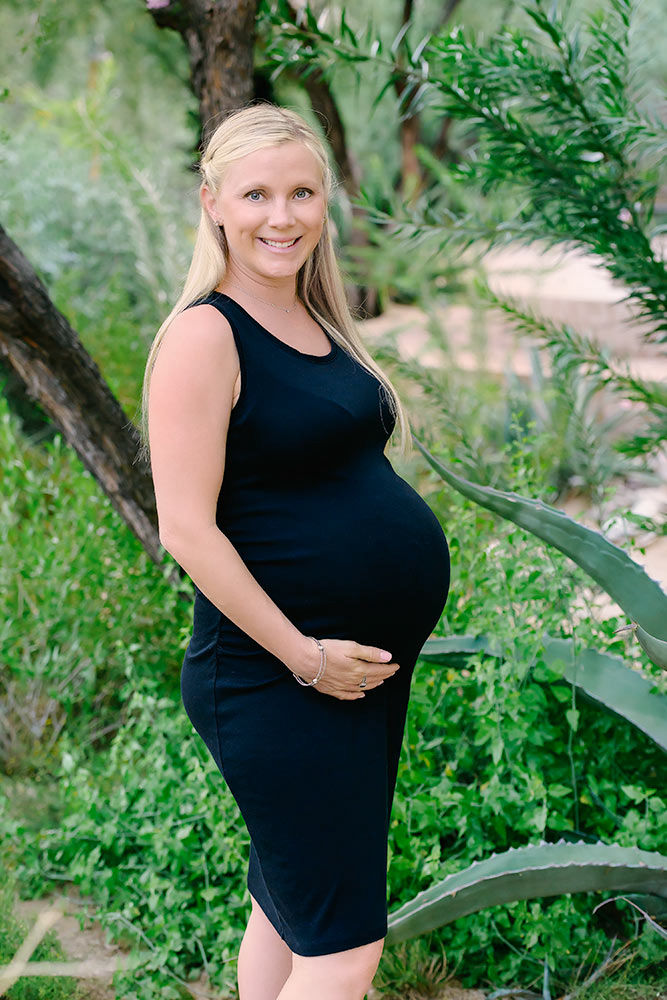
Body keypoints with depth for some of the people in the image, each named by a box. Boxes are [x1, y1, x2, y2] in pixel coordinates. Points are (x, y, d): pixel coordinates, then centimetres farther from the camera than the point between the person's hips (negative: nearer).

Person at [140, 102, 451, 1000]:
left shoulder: (318, 321, 11)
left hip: (373, 663, 8)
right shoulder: (206, 334, -14)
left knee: (290, 912, 19)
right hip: (278, 680, -8)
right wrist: (303, 654, -17)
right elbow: (187, 527, -18)